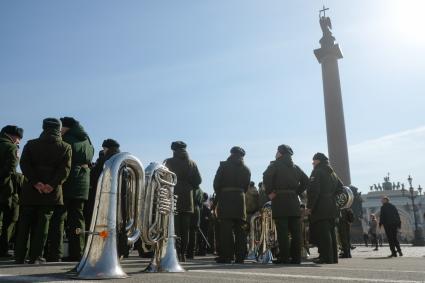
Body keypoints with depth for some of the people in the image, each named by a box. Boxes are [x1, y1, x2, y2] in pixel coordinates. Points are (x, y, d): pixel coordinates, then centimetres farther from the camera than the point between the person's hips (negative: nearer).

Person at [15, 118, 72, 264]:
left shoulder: (31, 144, 7)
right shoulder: (65, 147, 3)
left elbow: (24, 163, -5)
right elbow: (65, 169, -10)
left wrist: (35, 182, -12)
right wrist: (52, 185, -15)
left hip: (31, 189, 1)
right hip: (52, 192, -1)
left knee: (24, 223, 10)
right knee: (42, 223, 4)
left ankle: (19, 256, 14)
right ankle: (35, 257, 4)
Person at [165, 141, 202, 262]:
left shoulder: (169, 162, -4)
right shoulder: (192, 163, 7)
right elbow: (198, 180, 4)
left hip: (173, 198, -3)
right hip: (187, 199, 4)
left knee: (175, 228, -1)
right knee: (185, 229, 9)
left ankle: (177, 253, -6)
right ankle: (183, 254, 12)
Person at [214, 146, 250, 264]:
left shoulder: (224, 165, 2)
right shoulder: (246, 169, 13)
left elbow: (216, 183, -1)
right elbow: (246, 186, 10)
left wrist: (219, 196, 11)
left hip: (225, 198, -3)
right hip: (240, 199, 4)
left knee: (226, 228, -4)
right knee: (240, 229, 8)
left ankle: (226, 256, -5)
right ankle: (240, 256, 8)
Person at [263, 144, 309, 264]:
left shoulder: (275, 165, 1)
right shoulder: (295, 167, 17)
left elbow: (266, 177, -16)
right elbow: (306, 181, 12)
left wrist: (269, 192, -9)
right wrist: (297, 192, 12)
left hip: (279, 200, -5)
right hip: (294, 201, 5)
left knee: (282, 231, -5)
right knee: (295, 231, 6)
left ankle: (284, 257, -5)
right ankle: (296, 257, 8)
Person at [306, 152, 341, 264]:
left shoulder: (317, 172, -8)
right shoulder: (332, 173, 19)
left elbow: (313, 190, -17)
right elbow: (340, 187, 24)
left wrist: (309, 206, -14)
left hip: (320, 208, -9)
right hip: (332, 208, 9)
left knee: (322, 233, -7)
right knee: (330, 232, 13)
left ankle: (326, 257, -8)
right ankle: (333, 257, 16)